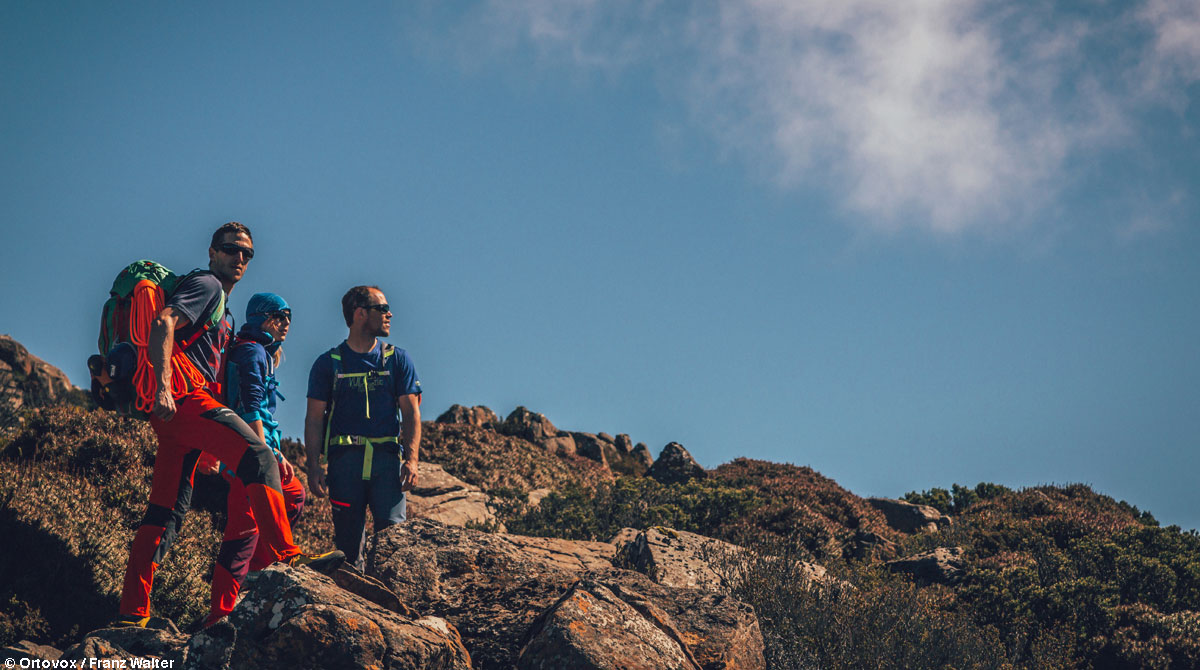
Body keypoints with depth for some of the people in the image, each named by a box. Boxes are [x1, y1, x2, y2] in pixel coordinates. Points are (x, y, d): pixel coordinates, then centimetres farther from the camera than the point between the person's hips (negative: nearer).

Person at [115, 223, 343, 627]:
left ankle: (132, 613, 0)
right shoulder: (207, 285, 2)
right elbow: (163, 323, -14)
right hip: (186, 397, -10)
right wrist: (164, 387, -26)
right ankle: (285, 558, -32)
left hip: (173, 412, 10)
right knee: (258, 457, -21)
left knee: (166, 511, 4)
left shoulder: (221, 312, 33)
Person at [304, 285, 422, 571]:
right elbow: (314, 418, 8)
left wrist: (411, 459, -5)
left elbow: (411, 412, 8)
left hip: (387, 457, 0)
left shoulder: (397, 359, 13)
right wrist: (314, 467, -2)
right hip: (345, 459, 0)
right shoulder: (329, 363, 10)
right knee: (348, 539, 0)